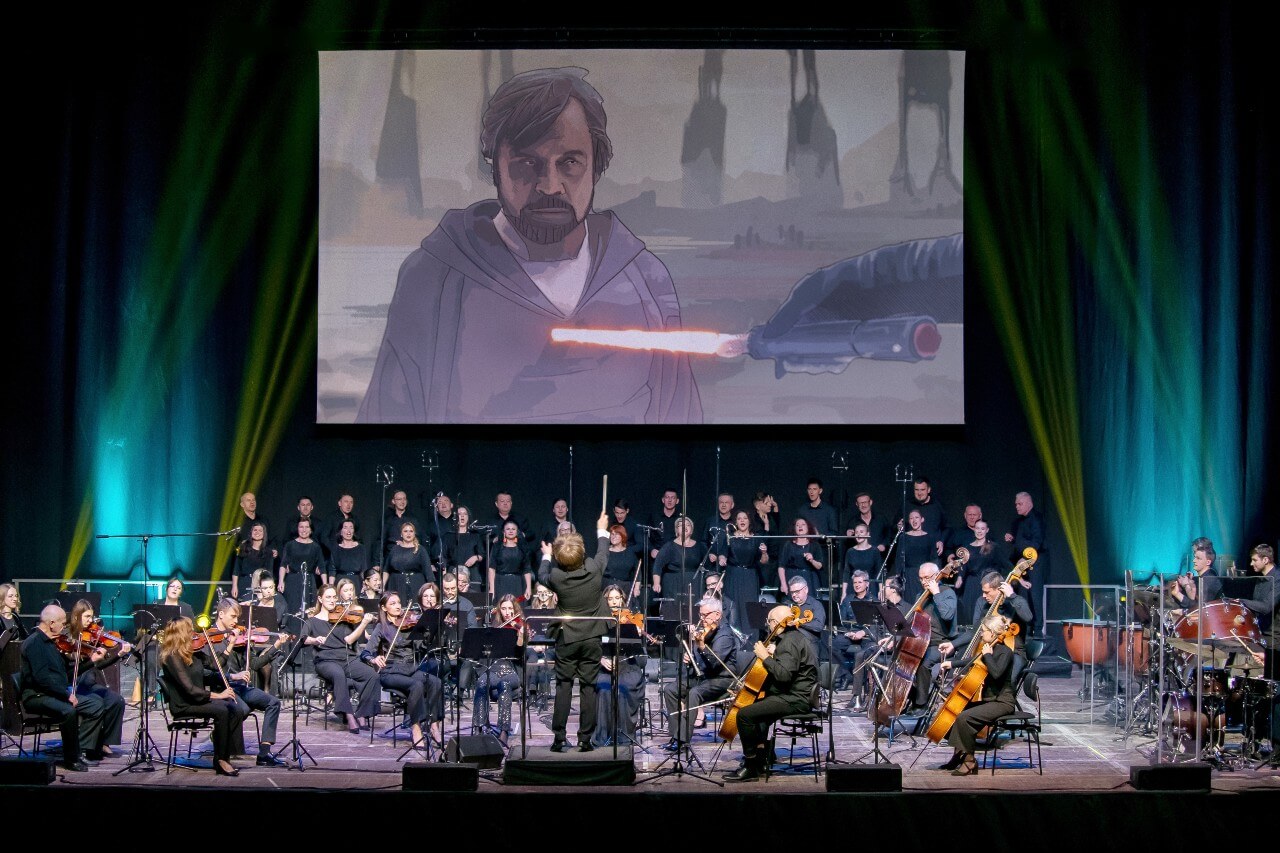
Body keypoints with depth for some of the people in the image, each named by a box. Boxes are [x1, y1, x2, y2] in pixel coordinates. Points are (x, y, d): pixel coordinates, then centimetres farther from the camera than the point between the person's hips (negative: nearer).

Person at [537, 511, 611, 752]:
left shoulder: (556, 576, -15)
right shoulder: (594, 569, -12)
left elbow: (542, 576, 10)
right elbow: (603, 552, 12)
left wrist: (546, 556, 28)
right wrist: (602, 531, 30)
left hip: (567, 639, -1)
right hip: (592, 638, 1)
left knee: (563, 686, 6)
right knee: (588, 687, 4)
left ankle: (559, 738, 3)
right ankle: (585, 738, 4)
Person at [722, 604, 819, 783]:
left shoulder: (790, 641, -17)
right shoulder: (792, 636, 18)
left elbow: (784, 674, -29)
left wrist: (766, 657, -19)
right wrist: (773, 653, 12)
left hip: (795, 699, -12)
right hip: (793, 695, 12)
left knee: (744, 714, -20)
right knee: (757, 707, 33)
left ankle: (751, 768, -14)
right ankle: (761, 758, 31)